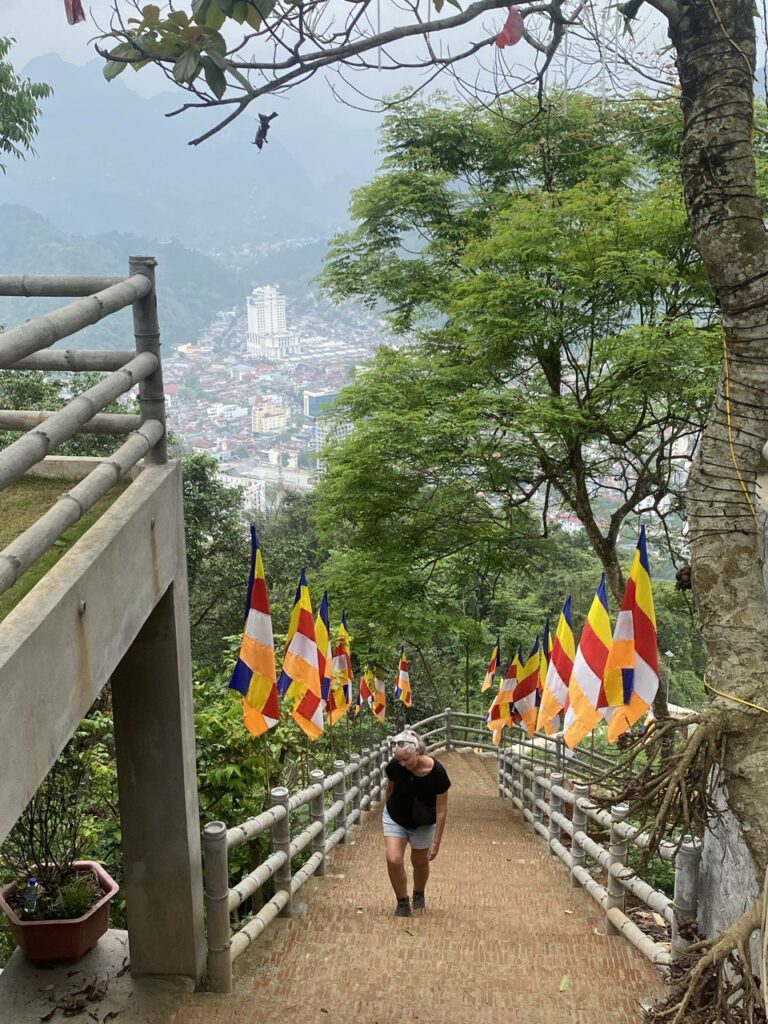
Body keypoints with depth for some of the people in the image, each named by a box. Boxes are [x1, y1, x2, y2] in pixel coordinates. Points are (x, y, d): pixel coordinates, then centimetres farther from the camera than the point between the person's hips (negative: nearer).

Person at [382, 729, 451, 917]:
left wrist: (436, 843, -17)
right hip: (395, 818, 1)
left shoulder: (437, 772, -31)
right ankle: (402, 901, 10)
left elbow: (441, 811, -21)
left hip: (423, 824, -1)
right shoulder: (395, 766, -27)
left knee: (420, 862, 15)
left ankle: (419, 895, 46)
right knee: (393, 860, -13)